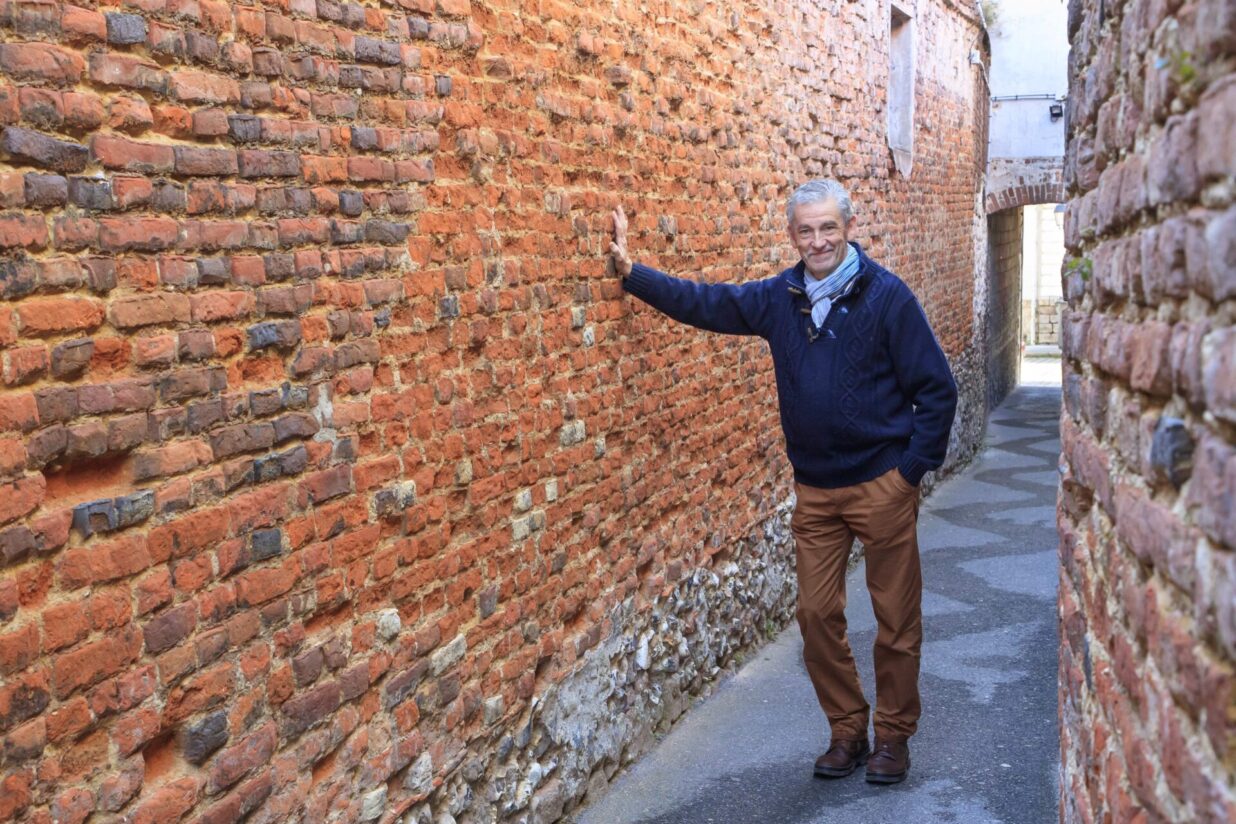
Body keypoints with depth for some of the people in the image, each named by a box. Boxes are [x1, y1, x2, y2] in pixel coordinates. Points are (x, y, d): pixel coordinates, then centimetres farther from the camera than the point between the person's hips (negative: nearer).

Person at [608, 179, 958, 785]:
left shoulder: (887, 295, -10)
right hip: (814, 487, 4)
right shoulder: (779, 298, 4)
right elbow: (702, 302, 11)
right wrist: (631, 271, 3)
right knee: (818, 615, 8)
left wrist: (913, 467, -11)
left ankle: (893, 736, 23)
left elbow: (937, 388, -8)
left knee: (896, 619, 6)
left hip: (882, 484, -4)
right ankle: (846, 732, 25)